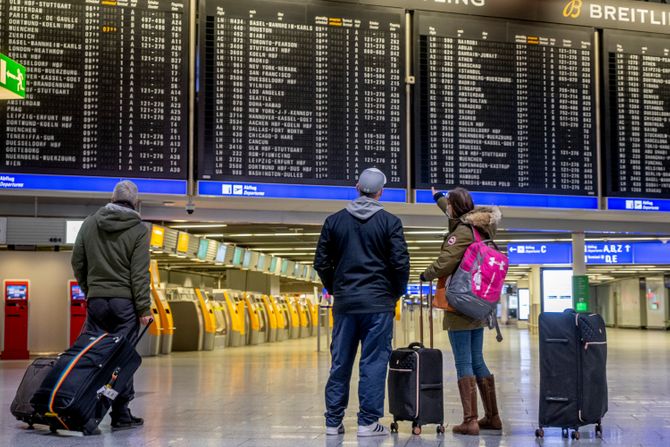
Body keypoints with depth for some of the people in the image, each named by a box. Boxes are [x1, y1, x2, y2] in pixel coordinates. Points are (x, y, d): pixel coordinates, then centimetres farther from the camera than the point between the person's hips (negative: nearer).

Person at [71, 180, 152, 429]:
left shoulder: (89, 224, 8)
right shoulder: (138, 230, -5)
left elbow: (77, 262, 12)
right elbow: (139, 273, -9)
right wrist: (144, 309, -6)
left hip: (95, 300, 4)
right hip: (125, 302, -3)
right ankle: (120, 414, 4)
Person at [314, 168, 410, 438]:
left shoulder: (334, 221, 5)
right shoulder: (390, 222, -3)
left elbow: (321, 262, 5)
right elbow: (400, 263, -8)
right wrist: (395, 293, 7)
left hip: (344, 303, 3)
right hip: (378, 304, -3)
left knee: (340, 363, 8)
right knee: (374, 363, 2)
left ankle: (333, 422, 14)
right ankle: (368, 422, 3)